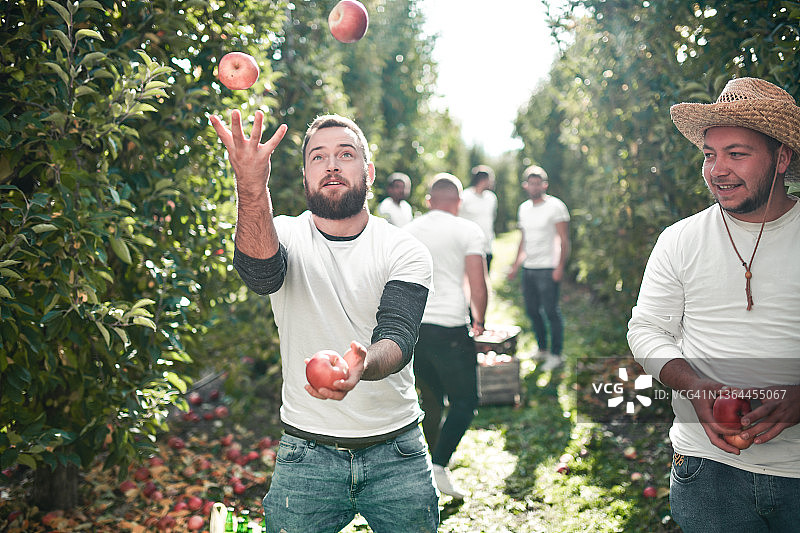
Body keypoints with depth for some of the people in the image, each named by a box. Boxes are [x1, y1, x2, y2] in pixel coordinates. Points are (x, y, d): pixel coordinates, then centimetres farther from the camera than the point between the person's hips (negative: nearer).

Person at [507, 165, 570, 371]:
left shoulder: (555, 206, -6)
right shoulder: (523, 208, 13)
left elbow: (564, 240, -9)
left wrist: (560, 267, -17)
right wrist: (515, 266, 18)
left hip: (548, 269, -7)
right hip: (528, 269, 7)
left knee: (551, 312, -4)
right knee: (532, 310, 11)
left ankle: (555, 355, 6)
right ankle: (542, 349, 25)